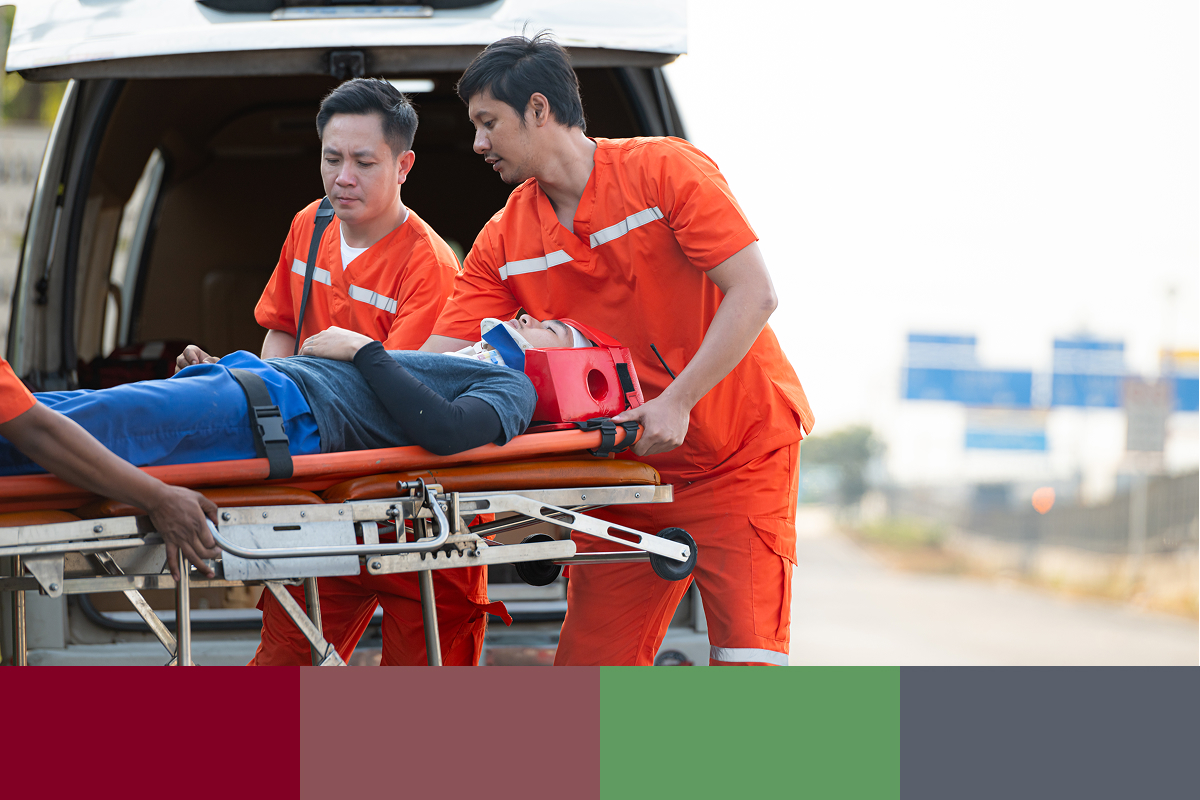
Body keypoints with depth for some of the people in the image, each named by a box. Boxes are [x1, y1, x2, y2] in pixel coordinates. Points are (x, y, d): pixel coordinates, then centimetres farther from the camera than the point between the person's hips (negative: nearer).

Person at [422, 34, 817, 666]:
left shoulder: (665, 170, -12)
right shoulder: (504, 241, 2)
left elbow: (753, 293, -18)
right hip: (628, 468, 5)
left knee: (747, 658, -13)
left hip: (740, 450, -5)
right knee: (587, 665, 1)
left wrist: (676, 401, -24)